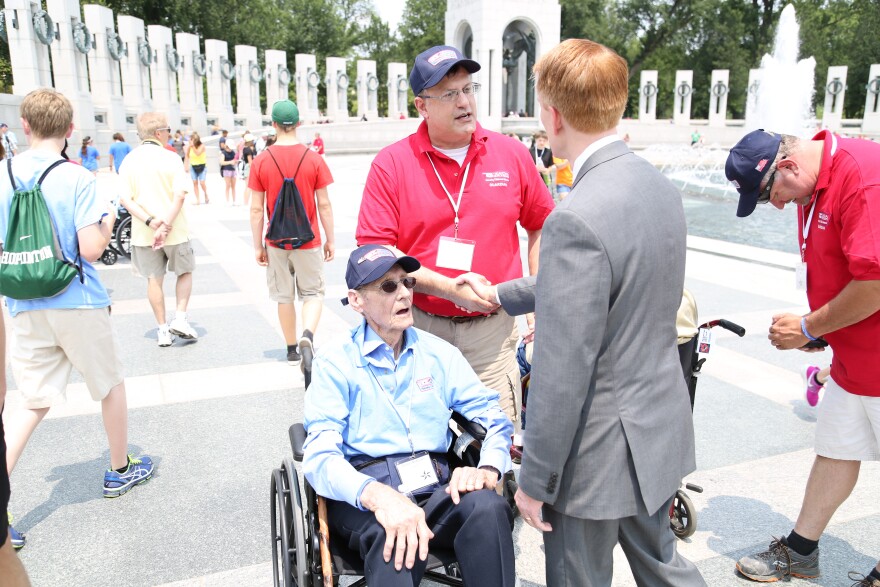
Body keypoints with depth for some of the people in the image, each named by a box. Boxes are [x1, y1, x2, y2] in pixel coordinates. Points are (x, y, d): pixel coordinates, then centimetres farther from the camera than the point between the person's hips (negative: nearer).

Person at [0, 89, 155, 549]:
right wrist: (108, 219, 1)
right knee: (111, 386, 17)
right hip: (77, 304, -4)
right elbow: (91, 249, -17)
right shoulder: (77, 179, -13)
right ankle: (120, 470, 33)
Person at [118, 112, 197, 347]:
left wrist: (150, 221, -14)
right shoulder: (171, 158, -8)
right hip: (175, 231, -3)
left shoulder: (128, 161, 2)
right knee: (185, 272, 17)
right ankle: (180, 318, 6)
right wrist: (166, 226, -20)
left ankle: (163, 329, 17)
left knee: (154, 280, 12)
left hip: (143, 233, 3)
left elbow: (126, 199, -7)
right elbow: (180, 195, -19)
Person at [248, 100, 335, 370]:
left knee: (284, 297, 14)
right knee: (313, 294, 10)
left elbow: (256, 209, -4)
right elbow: (324, 205, -5)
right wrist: (330, 240, 5)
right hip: (308, 241, -1)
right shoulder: (314, 159, -7)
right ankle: (307, 336, -15)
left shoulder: (261, 161, -5)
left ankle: (292, 349, 24)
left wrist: (258, 245, 5)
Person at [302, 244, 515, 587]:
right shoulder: (335, 362, 1)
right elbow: (320, 456, -10)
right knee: (396, 537, -38)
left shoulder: (439, 353, 11)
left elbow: (493, 416, 7)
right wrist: (379, 496, -30)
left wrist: (488, 468, -16)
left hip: (435, 488, 5)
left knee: (488, 507, -28)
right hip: (362, 495, -4)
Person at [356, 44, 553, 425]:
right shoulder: (392, 163, -4)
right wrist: (450, 288, -16)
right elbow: (374, 250, -8)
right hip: (418, 326, -1)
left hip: (493, 329, 1)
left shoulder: (512, 154, 4)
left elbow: (541, 225, 15)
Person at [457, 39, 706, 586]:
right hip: (661, 428, 8)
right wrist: (500, 293, 21)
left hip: (599, 453, -8)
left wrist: (535, 480, -14)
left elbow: (562, 372, -26)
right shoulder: (661, 186, 0)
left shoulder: (576, 219, -29)